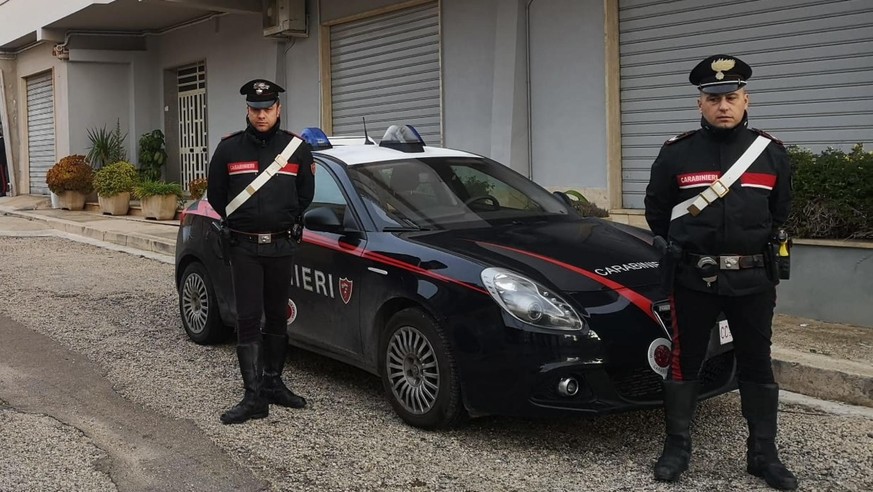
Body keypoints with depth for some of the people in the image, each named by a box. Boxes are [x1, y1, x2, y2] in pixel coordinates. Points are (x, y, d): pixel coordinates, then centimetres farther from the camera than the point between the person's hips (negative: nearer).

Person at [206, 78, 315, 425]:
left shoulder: (297, 149, 2)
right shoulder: (229, 148, -1)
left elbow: (305, 195, 12)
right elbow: (215, 195, 8)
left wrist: (285, 224, 9)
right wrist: (239, 224, 11)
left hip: (281, 245, 2)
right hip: (243, 246, -2)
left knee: (277, 317, 11)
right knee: (248, 320, -5)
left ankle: (273, 383, 25)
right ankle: (254, 397, -4)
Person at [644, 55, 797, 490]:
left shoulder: (771, 153, 2)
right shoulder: (676, 152, -3)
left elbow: (779, 212, 16)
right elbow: (656, 210, 9)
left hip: (753, 279, 2)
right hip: (693, 278, -1)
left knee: (757, 366, 9)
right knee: (684, 362, 6)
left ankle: (763, 454, 21)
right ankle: (677, 447, 20)